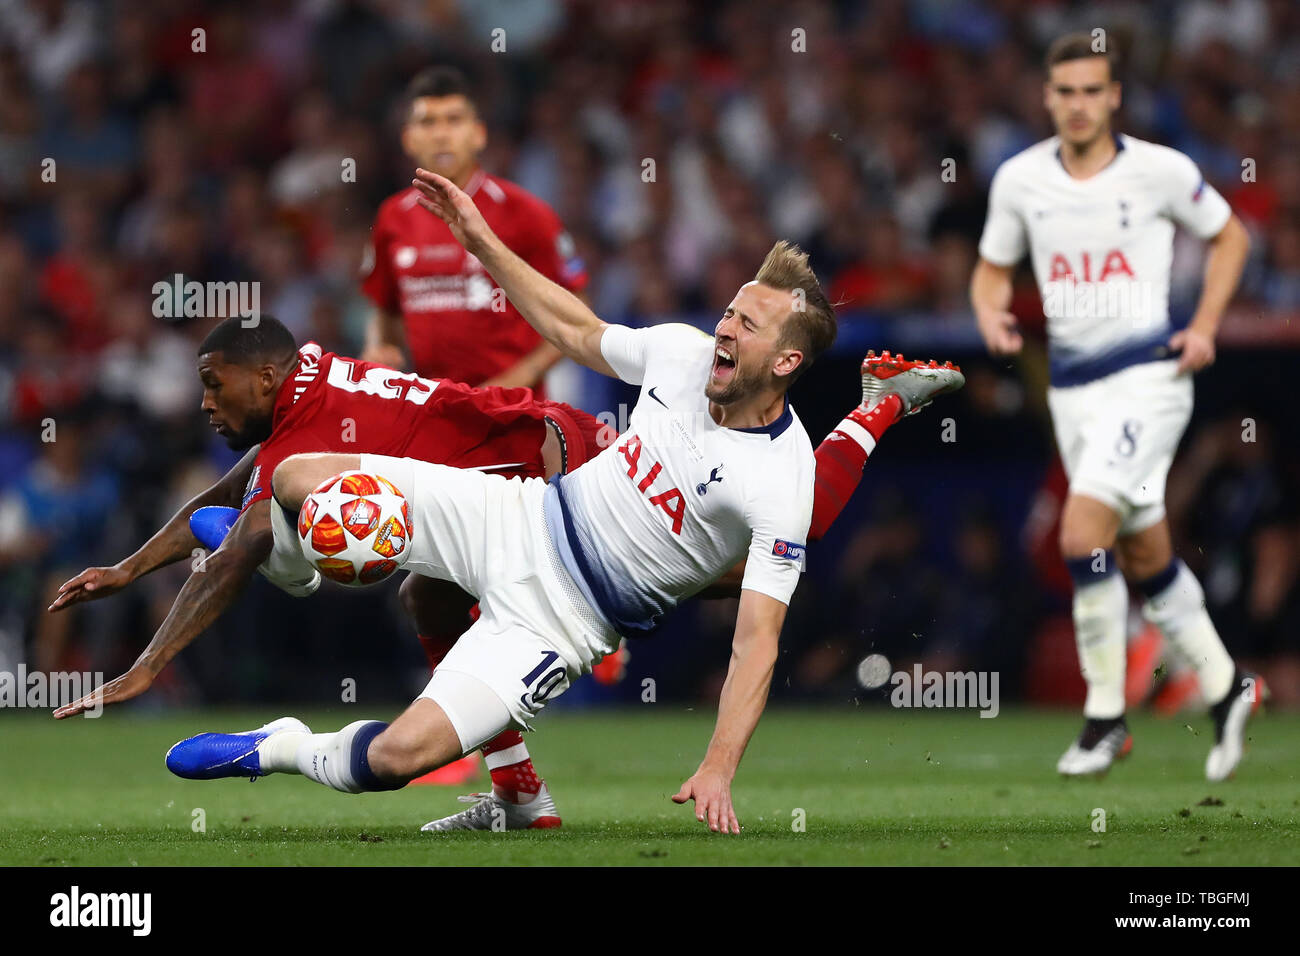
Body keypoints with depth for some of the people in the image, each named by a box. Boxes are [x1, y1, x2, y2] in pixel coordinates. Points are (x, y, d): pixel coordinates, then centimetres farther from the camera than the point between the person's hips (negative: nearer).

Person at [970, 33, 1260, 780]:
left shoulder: (1160, 171, -6)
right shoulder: (1020, 180, 3)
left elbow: (1229, 235, 8)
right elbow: (994, 268, 16)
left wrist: (1205, 327, -2)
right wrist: (991, 313, -7)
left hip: (1147, 375, -5)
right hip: (1072, 383, 5)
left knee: (1083, 534, -20)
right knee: (1145, 557, 11)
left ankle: (1106, 715, -8)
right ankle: (1225, 686, 30)